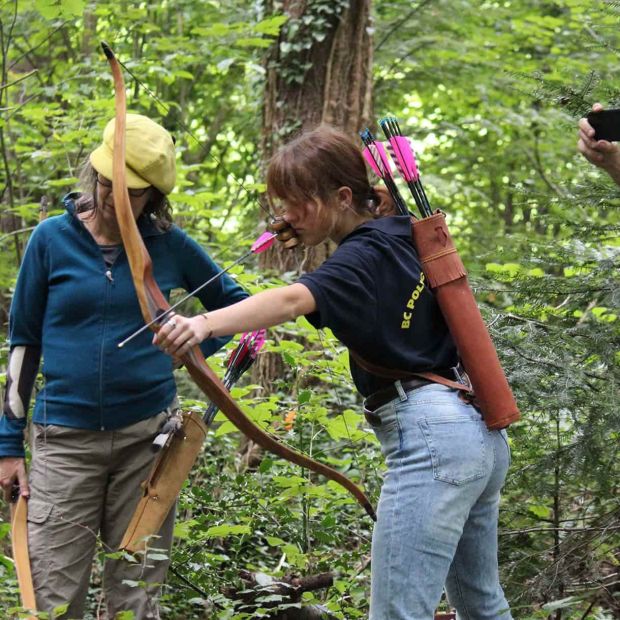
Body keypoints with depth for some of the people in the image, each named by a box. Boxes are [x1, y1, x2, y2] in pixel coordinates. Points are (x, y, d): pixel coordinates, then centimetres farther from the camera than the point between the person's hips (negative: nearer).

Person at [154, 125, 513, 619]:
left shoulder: (365, 257, -12)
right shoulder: (404, 235, 14)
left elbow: (292, 300, -33)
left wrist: (206, 324, -49)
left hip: (429, 439, -11)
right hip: (482, 434, 11)